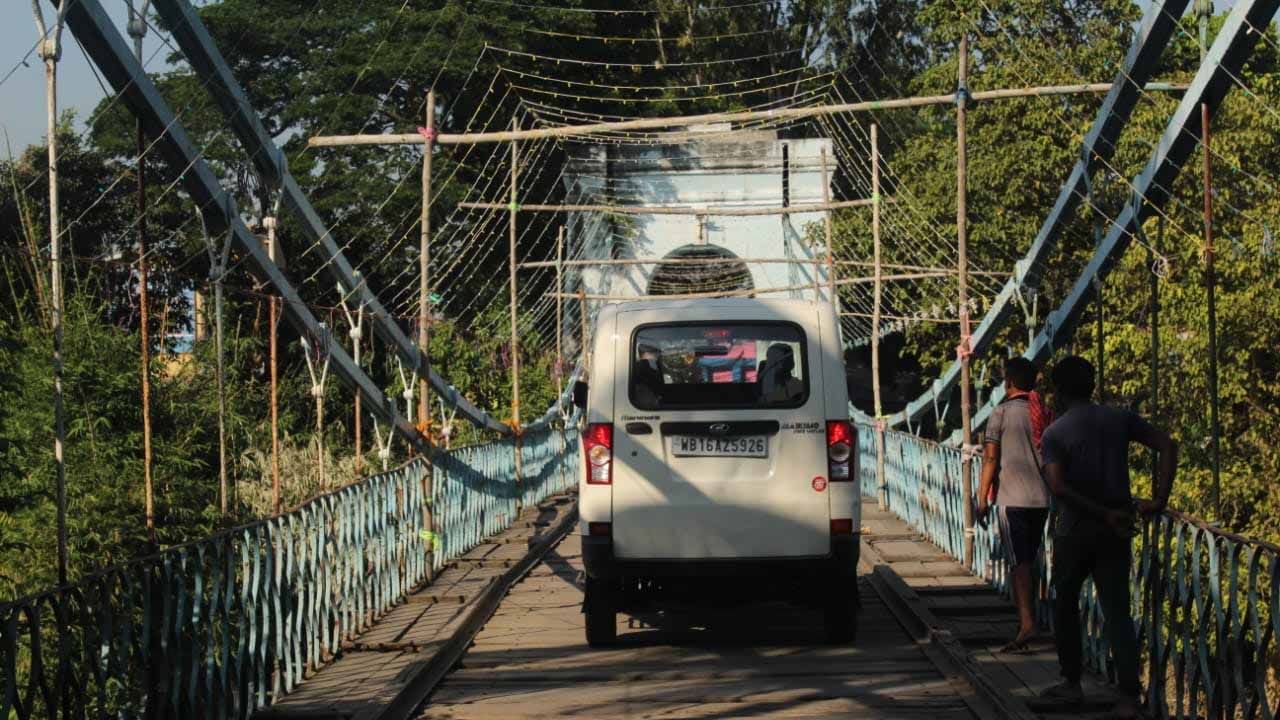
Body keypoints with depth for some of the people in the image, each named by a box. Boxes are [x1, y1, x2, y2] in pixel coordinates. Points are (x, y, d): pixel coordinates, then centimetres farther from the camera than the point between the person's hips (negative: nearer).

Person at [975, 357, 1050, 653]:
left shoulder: (1002, 413, -6)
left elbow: (991, 458, -8)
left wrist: (983, 499, -3)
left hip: (1013, 499, -5)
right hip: (1041, 498, 5)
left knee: (1020, 564, -10)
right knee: (1029, 563, 16)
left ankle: (1027, 624, -21)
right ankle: (1026, 616, 22)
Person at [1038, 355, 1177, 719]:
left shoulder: (1055, 433, -7)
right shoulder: (1120, 419, 2)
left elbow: (1058, 487, -20)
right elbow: (1167, 445, -6)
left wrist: (1104, 514, -15)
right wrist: (1159, 499, -6)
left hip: (1075, 530, -3)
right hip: (1117, 530, 3)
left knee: (1066, 604, 18)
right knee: (1117, 611, 3)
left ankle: (1072, 684, 25)